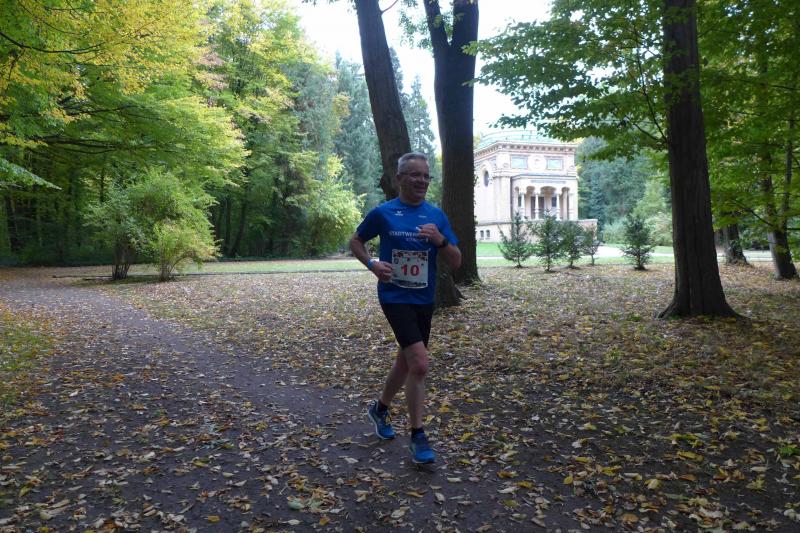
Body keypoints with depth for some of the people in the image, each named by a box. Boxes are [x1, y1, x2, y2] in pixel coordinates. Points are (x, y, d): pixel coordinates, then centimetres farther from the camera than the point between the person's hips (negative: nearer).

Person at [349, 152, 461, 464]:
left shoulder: (436, 215, 2)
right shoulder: (383, 213, -5)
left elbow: (456, 263, 1)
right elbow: (356, 242, 8)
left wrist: (440, 240, -18)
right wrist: (373, 265, -10)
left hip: (424, 300, 5)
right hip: (395, 297, -5)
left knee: (406, 361, 18)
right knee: (420, 363, -16)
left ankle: (380, 408, 44)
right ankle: (418, 437, 0)